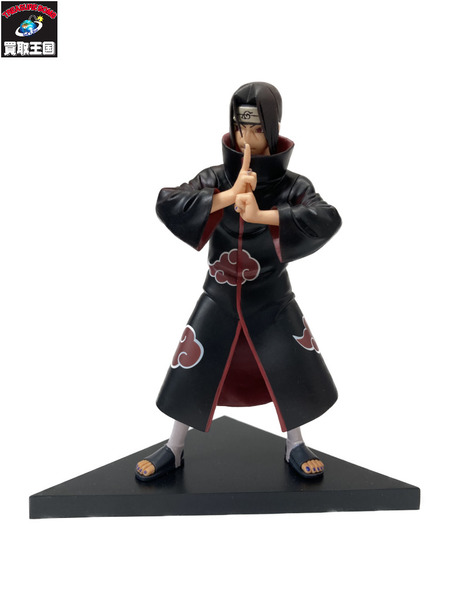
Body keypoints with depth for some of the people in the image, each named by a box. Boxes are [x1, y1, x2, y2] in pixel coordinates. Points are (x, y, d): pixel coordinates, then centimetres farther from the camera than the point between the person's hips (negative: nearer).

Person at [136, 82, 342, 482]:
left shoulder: (293, 186, -12)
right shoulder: (215, 179, -9)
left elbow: (328, 220, -31)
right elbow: (166, 204, -23)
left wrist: (261, 215, -38)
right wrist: (227, 197, -33)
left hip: (272, 301, 0)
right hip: (219, 299, 1)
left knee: (294, 374, 4)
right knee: (192, 374, 6)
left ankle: (295, 447, 34)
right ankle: (174, 451, 31)